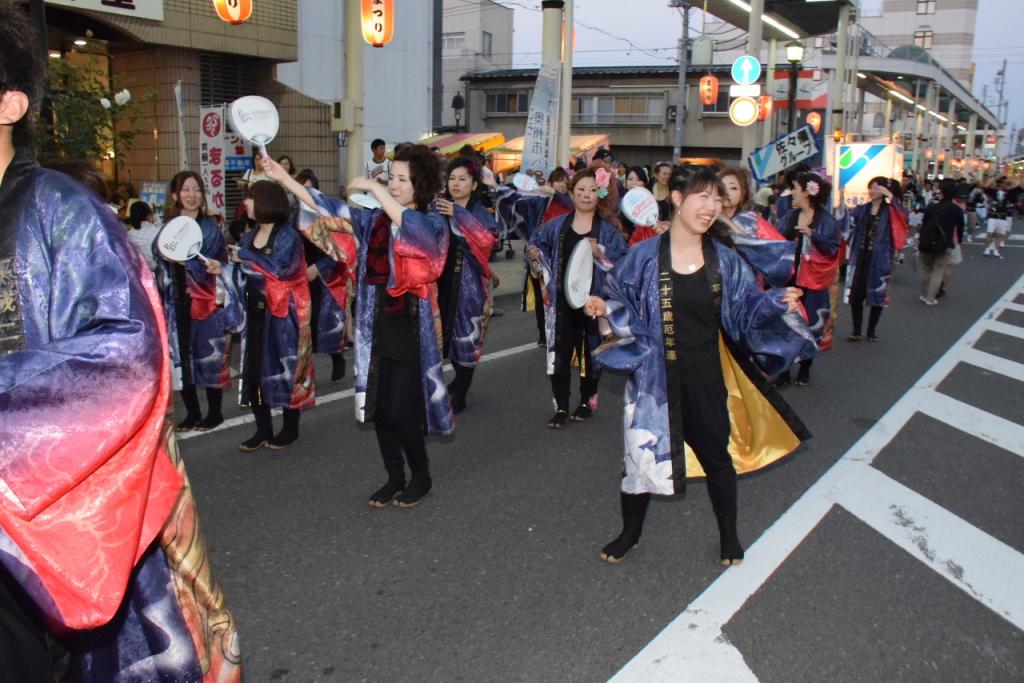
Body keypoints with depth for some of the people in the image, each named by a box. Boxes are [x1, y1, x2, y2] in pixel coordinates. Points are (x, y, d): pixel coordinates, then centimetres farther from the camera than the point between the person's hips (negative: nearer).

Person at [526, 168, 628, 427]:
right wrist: (534, 253, -2)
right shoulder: (557, 225, 4)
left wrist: (600, 255, -20)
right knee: (560, 353, -2)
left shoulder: (607, 230, -2)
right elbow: (536, 243, 20)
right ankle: (561, 407, 6)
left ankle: (587, 402, 25)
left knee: (590, 352, 10)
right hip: (563, 300, 1)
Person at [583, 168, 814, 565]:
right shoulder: (644, 257, -7)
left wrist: (778, 302, -16)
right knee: (641, 455, 8)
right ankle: (630, 532, 34)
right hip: (654, 379, -2)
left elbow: (747, 307, 2)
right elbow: (624, 308, -2)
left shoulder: (724, 259, -1)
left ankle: (728, 535, 39)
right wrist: (603, 309, -23)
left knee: (716, 456, 15)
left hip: (706, 380, 2)